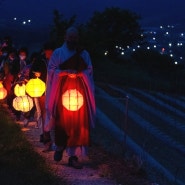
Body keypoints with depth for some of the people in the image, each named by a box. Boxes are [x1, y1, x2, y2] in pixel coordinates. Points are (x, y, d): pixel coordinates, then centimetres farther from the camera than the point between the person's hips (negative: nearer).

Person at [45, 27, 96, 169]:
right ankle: (60, 146, 17)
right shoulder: (58, 53, 9)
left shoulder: (84, 54, 14)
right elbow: (51, 69, 6)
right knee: (62, 119, -9)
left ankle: (73, 155, -4)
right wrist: (64, 72, -6)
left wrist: (80, 72, -3)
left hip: (79, 88, 1)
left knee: (78, 121, -7)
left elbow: (89, 71, 13)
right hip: (62, 88, -1)